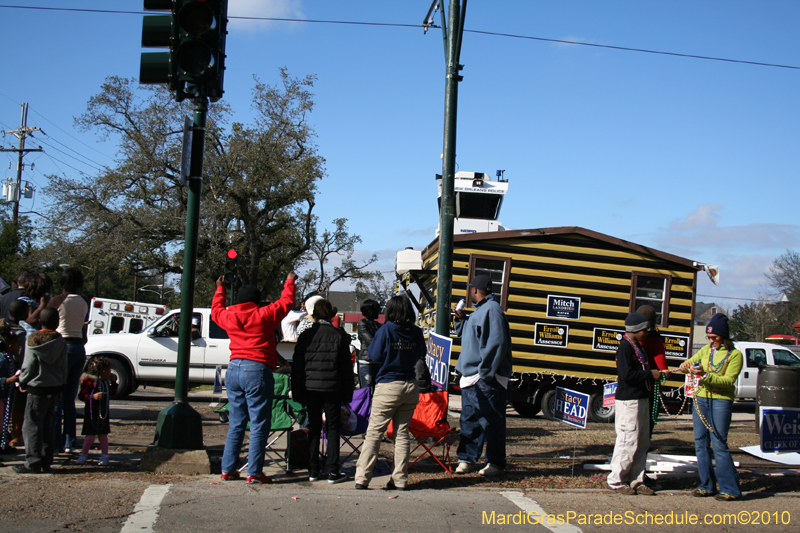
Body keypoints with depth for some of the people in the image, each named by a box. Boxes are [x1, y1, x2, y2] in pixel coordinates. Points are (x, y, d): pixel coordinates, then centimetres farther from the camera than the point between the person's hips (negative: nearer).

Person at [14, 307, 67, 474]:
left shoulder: (33, 341, -9)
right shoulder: (61, 342, 2)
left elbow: (29, 366, -8)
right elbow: (63, 367, 7)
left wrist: (22, 381, 8)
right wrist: (61, 386, 19)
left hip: (38, 388, -5)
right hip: (55, 388, 5)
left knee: (32, 424, -2)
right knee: (48, 425, 11)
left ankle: (33, 462, -5)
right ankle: (46, 461, 13)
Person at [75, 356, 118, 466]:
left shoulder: (106, 382, 11)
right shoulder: (89, 381, -14)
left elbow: (112, 393, 22)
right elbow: (82, 395, -17)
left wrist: (113, 382, 12)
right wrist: (93, 396, -30)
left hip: (104, 413, 6)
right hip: (92, 413, -6)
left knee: (103, 435, 10)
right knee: (90, 436, -3)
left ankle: (105, 456, 15)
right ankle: (83, 456, 14)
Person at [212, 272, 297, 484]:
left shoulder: (229, 316, 8)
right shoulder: (264, 315, -5)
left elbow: (216, 311, 31)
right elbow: (286, 301, 7)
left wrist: (220, 290, 46)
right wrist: (290, 281, 25)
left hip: (233, 370, 6)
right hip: (257, 371, -6)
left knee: (236, 424, 14)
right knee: (259, 425, -1)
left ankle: (228, 469, 15)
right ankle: (254, 472, -1)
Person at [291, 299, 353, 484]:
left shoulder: (306, 335, 2)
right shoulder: (340, 336, -2)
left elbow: (297, 366, 5)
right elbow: (346, 366, 0)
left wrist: (297, 392, 11)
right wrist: (347, 393, 6)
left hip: (310, 387, 2)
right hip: (332, 388, -2)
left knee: (313, 428, 10)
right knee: (333, 428, 4)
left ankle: (313, 471, 12)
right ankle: (333, 472, 1)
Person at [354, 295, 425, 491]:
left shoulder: (385, 330, -8)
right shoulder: (416, 332, 2)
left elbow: (374, 356, -4)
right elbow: (421, 355, 14)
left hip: (388, 386, -4)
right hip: (410, 386, 4)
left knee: (373, 433, 0)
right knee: (402, 433, 10)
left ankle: (362, 478, -3)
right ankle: (400, 480, 11)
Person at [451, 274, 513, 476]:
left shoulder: (492, 309, -13)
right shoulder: (480, 310, 18)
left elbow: (497, 344, -21)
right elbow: (465, 334, 32)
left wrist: (486, 372, -22)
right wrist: (461, 319, 15)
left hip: (487, 378, -10)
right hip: (470, 377, 10)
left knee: (491, 421, -1)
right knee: (468, 420, 13)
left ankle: (496, 462, 7)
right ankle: (467, 459, 20)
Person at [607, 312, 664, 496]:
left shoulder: (637, 346, 16)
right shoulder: (625, 347, -14)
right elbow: (627, 375, -23)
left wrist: (653, 374, 7)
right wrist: (650, 374, -15)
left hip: (641, 399, 10)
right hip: (628, 400, -10)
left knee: (642, 442, 12)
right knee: (628, 441, -7)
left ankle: (636, 481, 18)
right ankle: (616, 481, 3)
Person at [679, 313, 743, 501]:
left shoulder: (735, 354, -6)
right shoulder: (706, 350, 12)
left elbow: (728, 380, -14)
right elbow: (691, 362, 15)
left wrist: (705, 375, -27)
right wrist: (686, 366, -10)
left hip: (721, 400, -6)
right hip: (701, 398, 6)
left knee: (719, 443, -9)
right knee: (700, 442, 5)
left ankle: (730, 488, -1)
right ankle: (707, 485, 13)